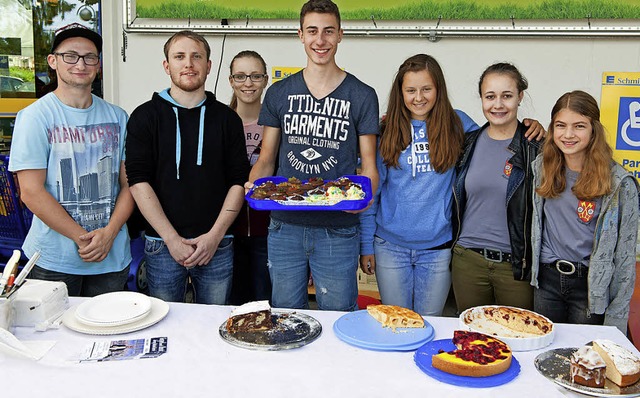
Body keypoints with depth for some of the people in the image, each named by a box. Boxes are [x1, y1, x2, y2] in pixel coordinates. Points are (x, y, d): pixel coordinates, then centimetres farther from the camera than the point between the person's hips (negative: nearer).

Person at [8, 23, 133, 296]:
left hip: (113, 257, 4)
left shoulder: (117, 117, 6)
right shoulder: (34, 117, -5)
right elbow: (31, 192, -11)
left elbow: (129, 184, 5)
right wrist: (82, 239, -13)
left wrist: (109, 233, -10)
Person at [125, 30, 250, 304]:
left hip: (217, 246, 1)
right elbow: (138, 181, -4)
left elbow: (238, 181, 3)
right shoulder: (145, 117, 2)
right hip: (161, 245, -1)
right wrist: (172, 239, -11)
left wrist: (215, 235, -8)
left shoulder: (227, 118, 7)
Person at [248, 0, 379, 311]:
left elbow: (369, 165, 2)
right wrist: (254, 184, -11)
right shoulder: (279, 93, 7)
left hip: (337, 230, -2)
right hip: (284, 227, 2)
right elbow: (266, 158, 10)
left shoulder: (361, 96, 1)